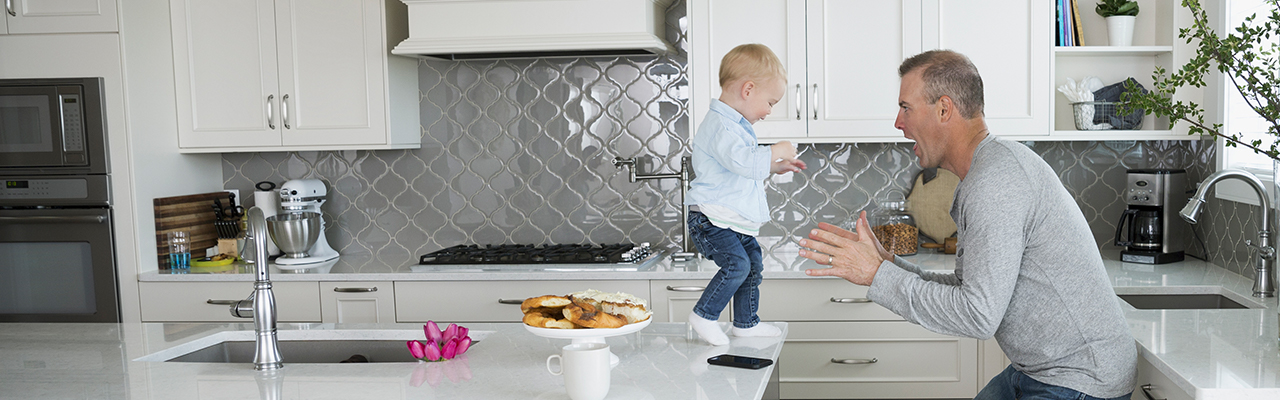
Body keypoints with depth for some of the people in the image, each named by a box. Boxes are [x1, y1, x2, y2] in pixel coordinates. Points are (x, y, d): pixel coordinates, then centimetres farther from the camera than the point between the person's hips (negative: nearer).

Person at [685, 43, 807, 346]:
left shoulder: (736, 125, 16)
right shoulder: (721, 126, -20)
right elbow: (743, 162, -33)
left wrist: (776, 167, 21)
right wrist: (775, 151, -19)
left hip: (735, 222, 11)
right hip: (711, 219, -11)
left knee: (754, 264, 13)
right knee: (736, 264, -21)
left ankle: (745, 323, 25)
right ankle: (704, 315, -6)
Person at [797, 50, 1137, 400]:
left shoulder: (996, 178, -22)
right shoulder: (984, 173, 10)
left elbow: (978, 315, -26)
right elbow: (965, 289, 11)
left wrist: (879, 275, -20)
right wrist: (888, 263, 2)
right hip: (1035, 370, 9)